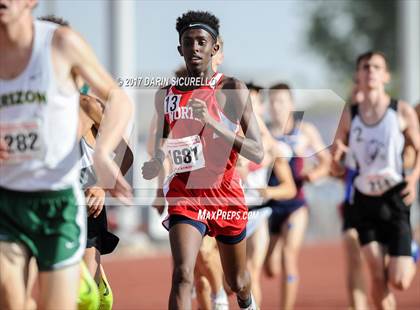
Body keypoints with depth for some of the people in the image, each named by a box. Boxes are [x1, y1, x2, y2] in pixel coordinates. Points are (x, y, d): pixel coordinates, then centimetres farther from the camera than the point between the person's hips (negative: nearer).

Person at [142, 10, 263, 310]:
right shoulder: (166, 94, 2)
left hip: (226, 196, -1)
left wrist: (213, 124, -29)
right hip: (185, 195, 1)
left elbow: (258, 153, -16)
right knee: (182, 275, -23)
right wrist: (154, 165, -6)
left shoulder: (231, 90, -10)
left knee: (238, 282, 20)